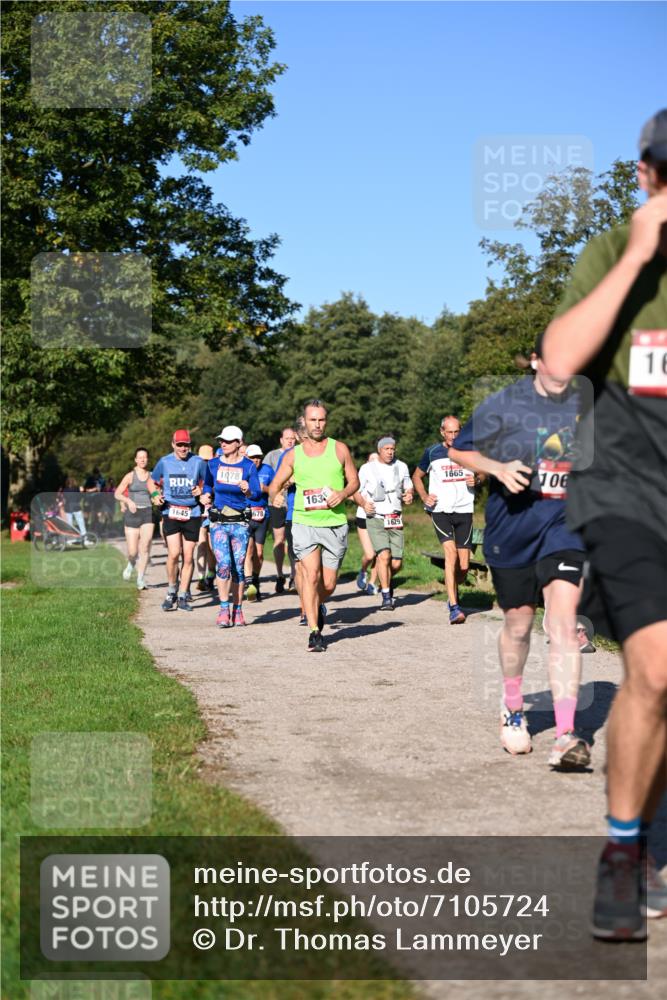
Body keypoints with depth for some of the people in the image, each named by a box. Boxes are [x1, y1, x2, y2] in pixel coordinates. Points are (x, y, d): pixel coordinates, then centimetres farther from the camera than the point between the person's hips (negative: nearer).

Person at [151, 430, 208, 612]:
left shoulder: (198, 462, 2)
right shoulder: (165, 462, 5)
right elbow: (153, 481, 20)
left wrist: (202, 491, -7)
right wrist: (156, 495, 2)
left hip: (192, 514, 1)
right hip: (171, 513, -1)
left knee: (188, 556, 4)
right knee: (174, 553, -14)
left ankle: (182, 596, 15)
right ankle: (171, 593, 5)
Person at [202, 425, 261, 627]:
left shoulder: (248, 466, 0)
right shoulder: (213, 464, 5)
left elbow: (258, 495, -5)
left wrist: (248, 491, -25)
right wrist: (206, 495, 5)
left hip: (240, 522, 0)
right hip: (218, 521, 0)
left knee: (238, 567, 2)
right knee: (223, 563, -14)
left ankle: (238, 610, 13)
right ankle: (223, 610, -10)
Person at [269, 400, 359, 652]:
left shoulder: (340, 449, 7)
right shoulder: (293, 455, 8)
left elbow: (354, 480, 12)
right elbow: (275, 485, 13)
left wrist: (343, 494, -9)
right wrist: (275, 497, -10)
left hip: (335, 524, 1)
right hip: (304, 522, -1)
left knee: (329, 584, 4)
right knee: (311, 575, -16)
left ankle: (317, 607, 38)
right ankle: (314, 632, -10)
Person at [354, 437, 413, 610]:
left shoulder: (402, 467, 12)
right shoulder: (368, 468, 3)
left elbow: (408, 488, 22)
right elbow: (357, 492, 8)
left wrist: (409, 496, -1)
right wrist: (364, 503, -12)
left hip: (396, 520, 3)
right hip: (376, 518, -3)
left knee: (397, 562, -1)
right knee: (384, 555, -21)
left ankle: (386, 580, 33)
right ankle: (386, 597, -14)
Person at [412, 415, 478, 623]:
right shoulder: (432, 452, 4)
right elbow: (417, 476, 18)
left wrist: (477, 479, -2)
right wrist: (424, 497, 1)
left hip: (464, 510, 2)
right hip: (440, 510, -2)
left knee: (463, 566, 2)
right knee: (450, 553, -21)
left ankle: (453, 593, 34)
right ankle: (454, 608, -24)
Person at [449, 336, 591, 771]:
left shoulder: (587, 406, 1)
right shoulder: (503, 405, -5)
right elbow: (459, 450, 3)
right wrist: (498, 467, -14)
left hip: (563, 525, 0)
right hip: (512, 528, 0)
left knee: (564, 622, -17)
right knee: (519, 624, 13)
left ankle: (566, 736, -19)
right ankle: (513, 710, 40)